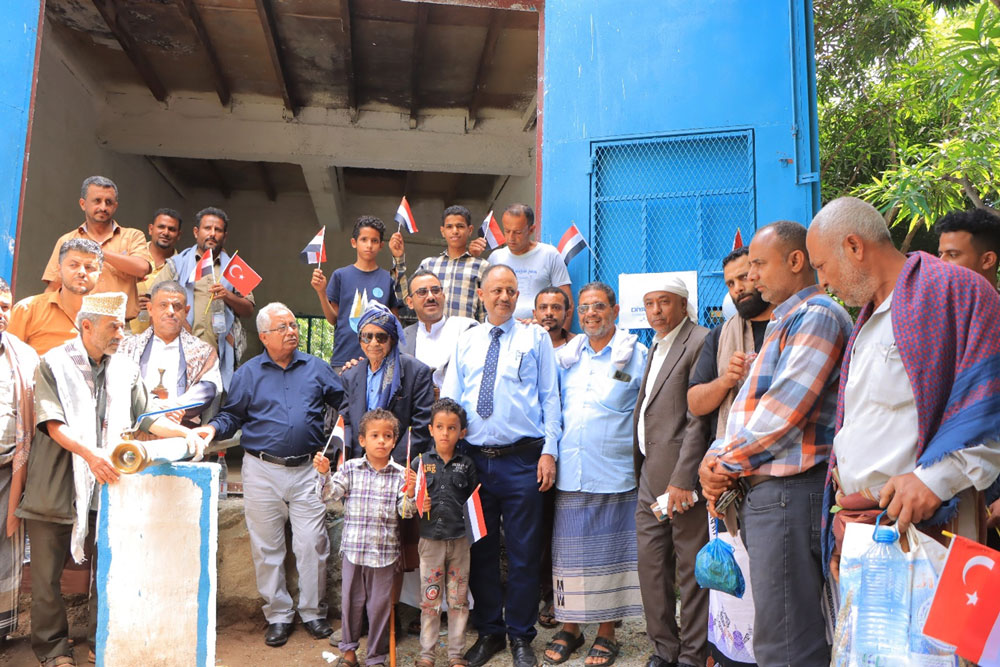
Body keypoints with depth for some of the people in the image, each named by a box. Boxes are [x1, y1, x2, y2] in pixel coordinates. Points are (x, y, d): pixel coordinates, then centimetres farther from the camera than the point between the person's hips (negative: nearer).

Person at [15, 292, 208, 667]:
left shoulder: (126, 371, 9)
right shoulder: (54, 364, -4)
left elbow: (146, 418, 12)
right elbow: (53, 423, -14)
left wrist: (186, 433, -3)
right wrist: (90, 453, -27)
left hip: (107, 483, 4)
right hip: (56, 486, -3)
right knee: (46, 573, 7)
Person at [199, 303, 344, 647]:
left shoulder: (316, 367, 8)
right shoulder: (248, 373, 7)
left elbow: (343, 401, 11)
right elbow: (232, 415, 9)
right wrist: (213, 428, -10)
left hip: (307, 469, 0)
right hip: (262, 470, 0)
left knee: (312, 544, 1)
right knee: (266, 547, 8)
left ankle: (313, 612, 18)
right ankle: (278, 615, 23)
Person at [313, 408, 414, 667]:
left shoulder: (400, 474, -3)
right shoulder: (351, 468, 0)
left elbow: (406, 512, -6)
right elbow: (330, 494, -6)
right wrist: (325, 474, -22)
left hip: (385, 551, -1)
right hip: (353, 548, 1)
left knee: (380, 604, 9)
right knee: (351, 600, 14)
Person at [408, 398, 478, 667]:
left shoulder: (466, 464, 3)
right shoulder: (420, 463, 1)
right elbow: (409, 500, 5)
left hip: (459, 539, 1)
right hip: (430, 540, -1)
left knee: (458, 599, 9)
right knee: (429, 600, 7)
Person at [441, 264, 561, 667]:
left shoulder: (535, 337, 4)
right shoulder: (466, 342, 11)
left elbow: (550, 397, 1)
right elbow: (449, 399, 10)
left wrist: (549, 451, -7)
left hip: (522, 460, -2)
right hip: (474, 460, 3)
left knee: (524, 552, 5)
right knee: (480, 550, 12)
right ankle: (488, 632, 29)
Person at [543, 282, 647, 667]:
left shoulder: (636, 356, 1)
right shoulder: (565, 357, 11)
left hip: (614, 475, -3)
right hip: (569, 473, 3)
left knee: (609, 554, 6)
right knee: (569, 553, 10)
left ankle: (607, 633, 22)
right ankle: (570, 628, 26)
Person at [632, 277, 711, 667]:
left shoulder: (700, 342, -10)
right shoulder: (655, 347, 19)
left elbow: (699, 419, -16)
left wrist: (682, 480, -19)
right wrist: (639, 470, 14)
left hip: (681, 476, -8)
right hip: (650, 477, 9)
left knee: (690, 569, 3)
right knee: (651, 564, 13)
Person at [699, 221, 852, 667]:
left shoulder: (818, 316, -9)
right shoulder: (783, 323, 22)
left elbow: (783, 409, -18)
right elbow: (754, 407, 20)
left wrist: (726, 462, -7)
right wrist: (718, 457, 4)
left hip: (790, 492, -10)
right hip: (761, 492, 10)